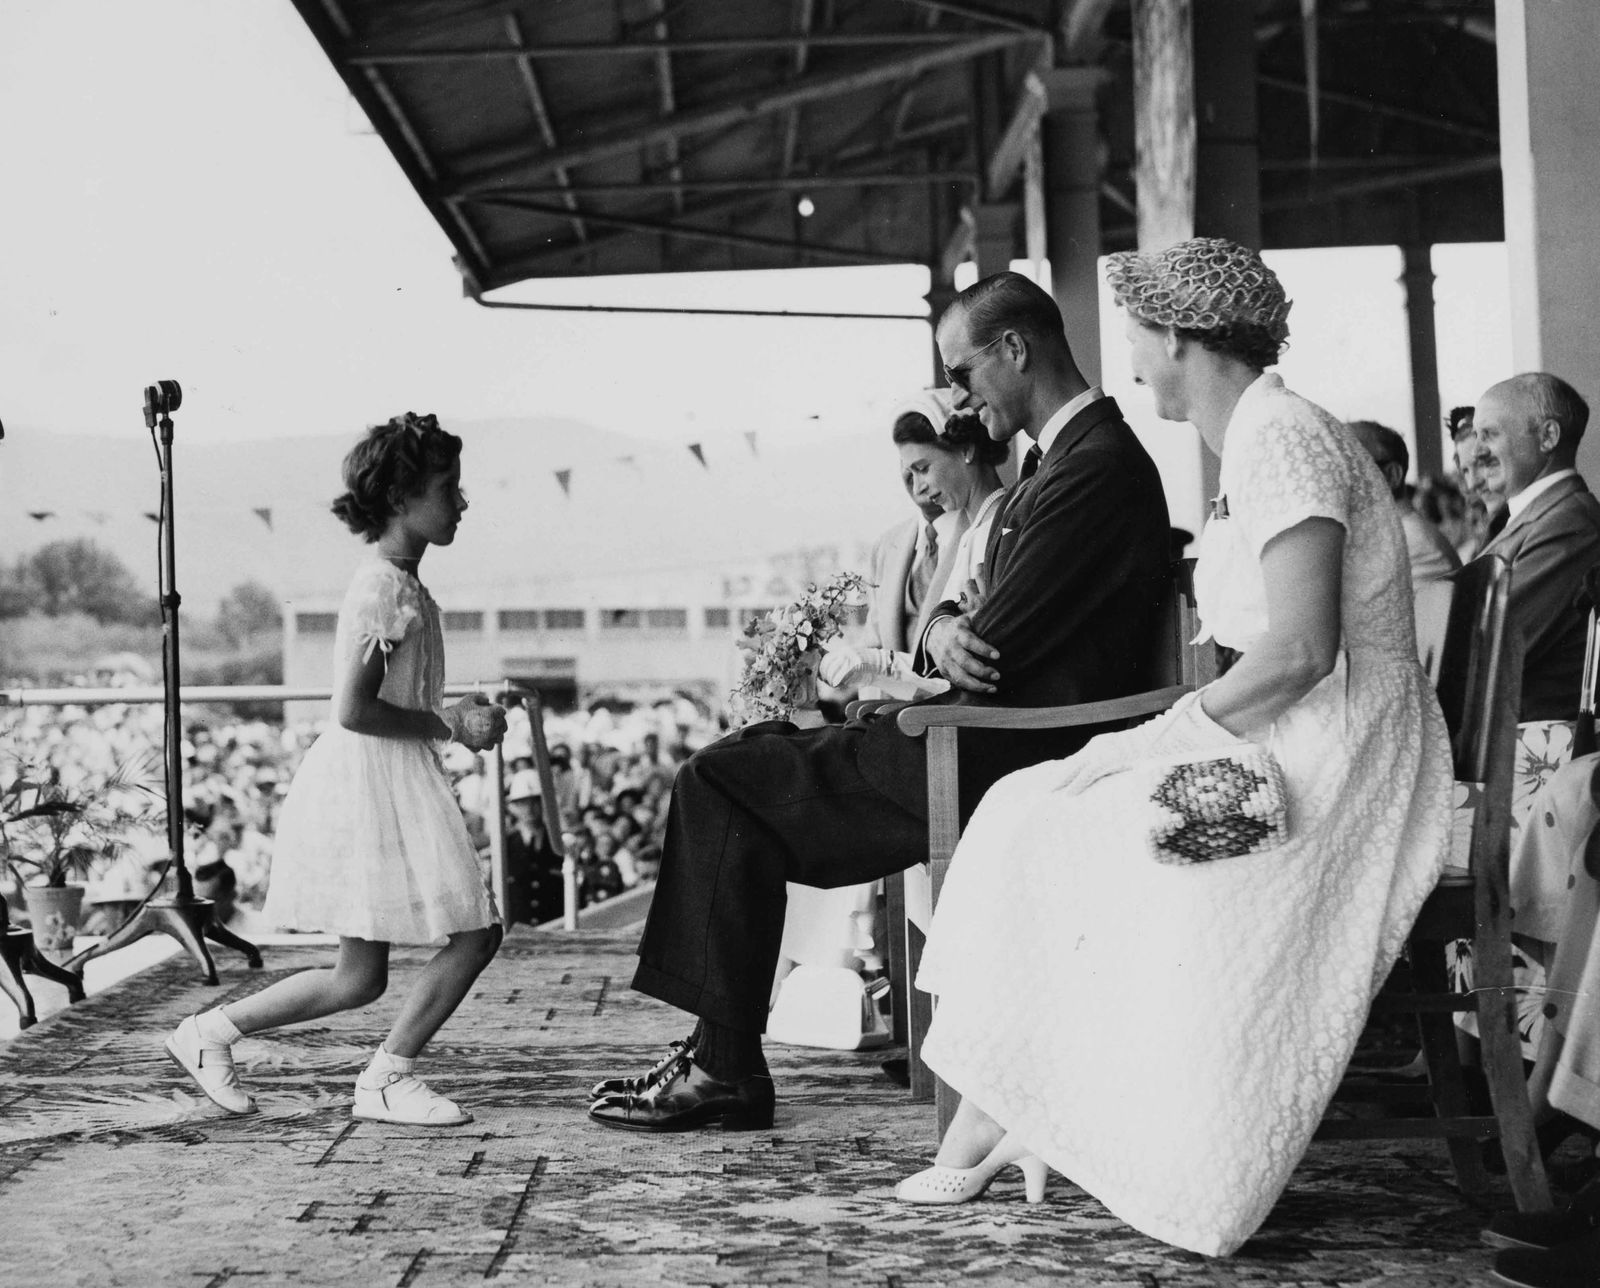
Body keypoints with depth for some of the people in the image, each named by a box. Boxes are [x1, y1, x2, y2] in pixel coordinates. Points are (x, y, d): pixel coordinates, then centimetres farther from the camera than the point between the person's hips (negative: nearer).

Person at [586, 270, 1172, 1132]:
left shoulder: (1097, 466, -19)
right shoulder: (1072, 454, 15)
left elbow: (997, 644, -21)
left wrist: (952, 642, 1)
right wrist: (943, 627, -7)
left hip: (999, 766, -11)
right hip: (997, 747, 11)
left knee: (722, 781, -5)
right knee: (747, 757, 16)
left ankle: (725, 1067, 2)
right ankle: (718, 1049, 14)